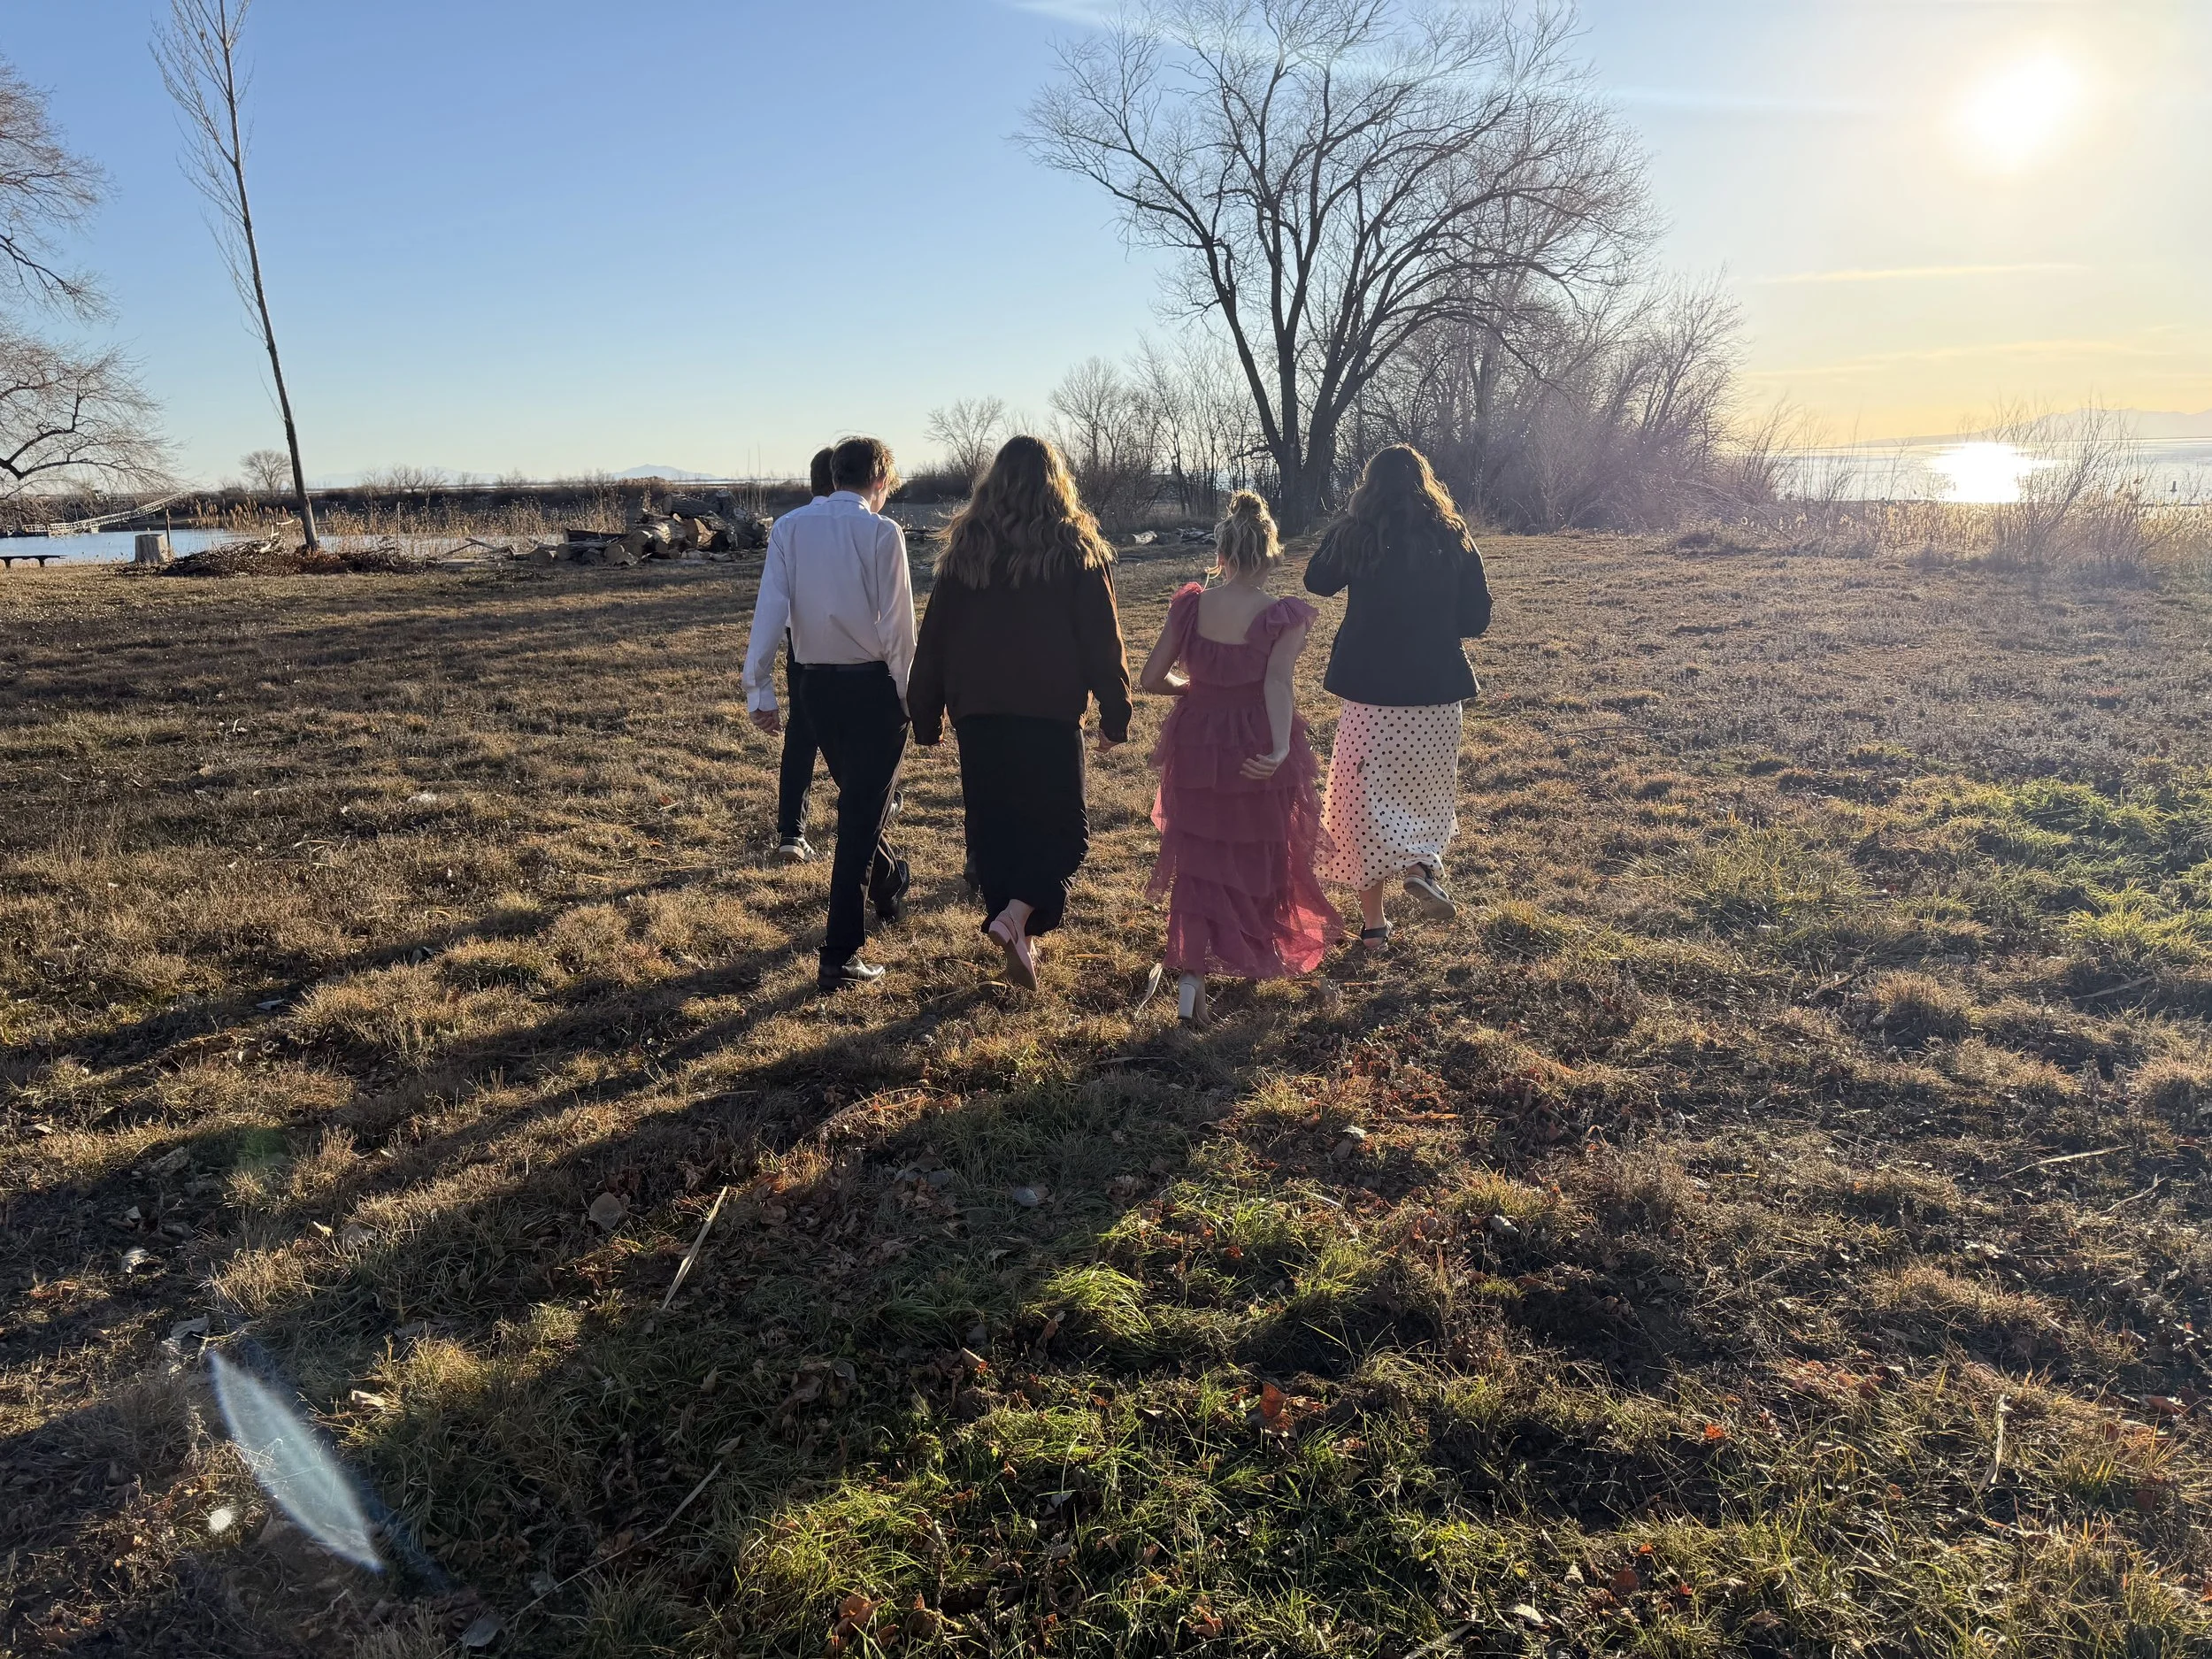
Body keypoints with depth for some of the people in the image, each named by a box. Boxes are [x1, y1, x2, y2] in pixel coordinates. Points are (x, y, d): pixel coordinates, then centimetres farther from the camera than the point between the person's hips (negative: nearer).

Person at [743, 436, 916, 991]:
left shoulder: (789, 528, 2)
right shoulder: (882, 532, -9)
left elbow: (769, 609, -4)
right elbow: (897, 624, -12)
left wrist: (759, 688, -3)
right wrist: (910, 695, -4)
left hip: (816, 683, 5)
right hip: (872, 683, -5)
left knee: (857, 796, 26)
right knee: (862, 813, 0)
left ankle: (890, 884, 50)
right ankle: (840, 956, -1)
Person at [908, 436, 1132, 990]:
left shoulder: (965, 547, 7)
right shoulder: (1076, 548, -1)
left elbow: (934, 637, 8)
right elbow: (1103, 639, -2)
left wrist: (927, 715, 14)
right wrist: (1115, 713, 5)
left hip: (978, 715, 3)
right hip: (1050, 715, -3)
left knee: (992, 829, 13)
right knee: (1063, 830, 7)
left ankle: (1018, 943, 18)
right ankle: (1018, 916, -16)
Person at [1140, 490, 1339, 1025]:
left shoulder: (1192, 605, -6)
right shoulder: (1283, 615, -13)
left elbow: (1152, 678, -4)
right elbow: (1278, 682, -28)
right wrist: (1280, 750, -36)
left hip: (1197, 747, 1)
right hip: (1259, 749, -1)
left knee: (1199, 860, 10)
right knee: (1263, 853, 21)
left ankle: (1192, 974, -5)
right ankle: (1262, 954, 41)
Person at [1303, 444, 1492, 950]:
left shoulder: (1354, 534, -6)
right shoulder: (1452, 537, -2)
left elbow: (1317, 581, 13)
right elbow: (1477, 616, 1)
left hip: (1369, 688, -1)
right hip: (1437, 688, 1)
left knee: (1366, 795, 10)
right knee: (1428, 789, 22)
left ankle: (1372, 922, 12)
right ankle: (1422, 866, -4)